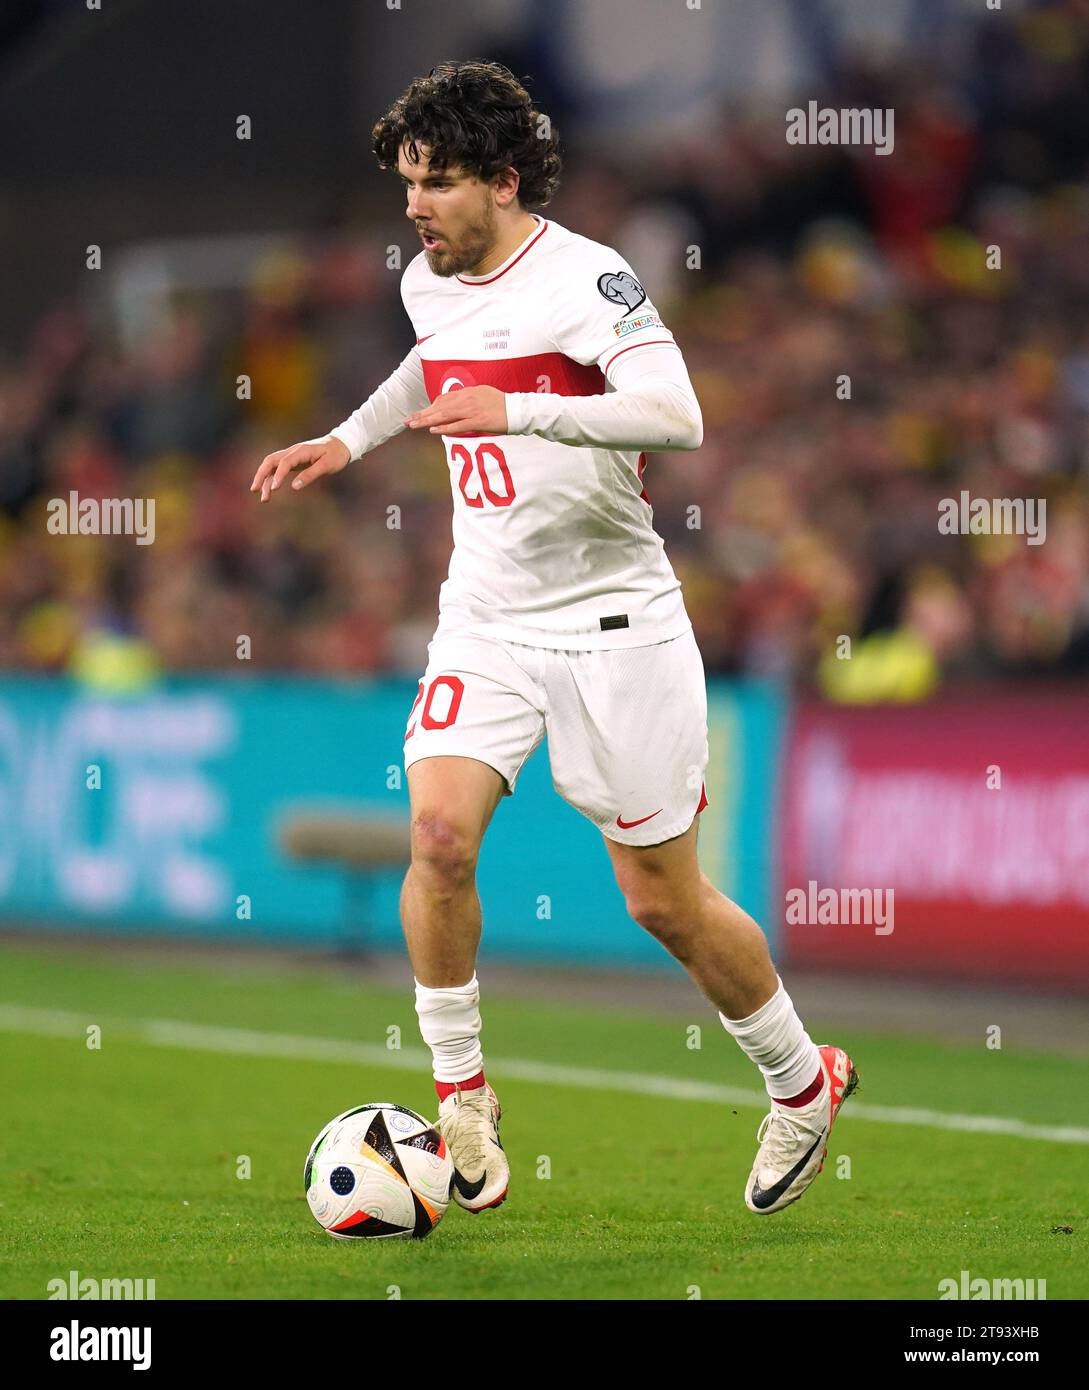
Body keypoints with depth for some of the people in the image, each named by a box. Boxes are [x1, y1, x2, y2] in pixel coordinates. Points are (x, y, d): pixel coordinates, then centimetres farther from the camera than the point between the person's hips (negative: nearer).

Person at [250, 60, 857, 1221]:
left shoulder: (586, 279, -17)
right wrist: (348, 439, 22)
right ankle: (459, 1093, -3)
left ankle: (801, 1083, 25)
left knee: (664, 901, 2)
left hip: (614, 625, -5)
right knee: (439, 830, -18)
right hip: (484, 621, 5)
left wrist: (519, 411, -40)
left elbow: (677, 416, -32)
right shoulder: (428, 284, 6)